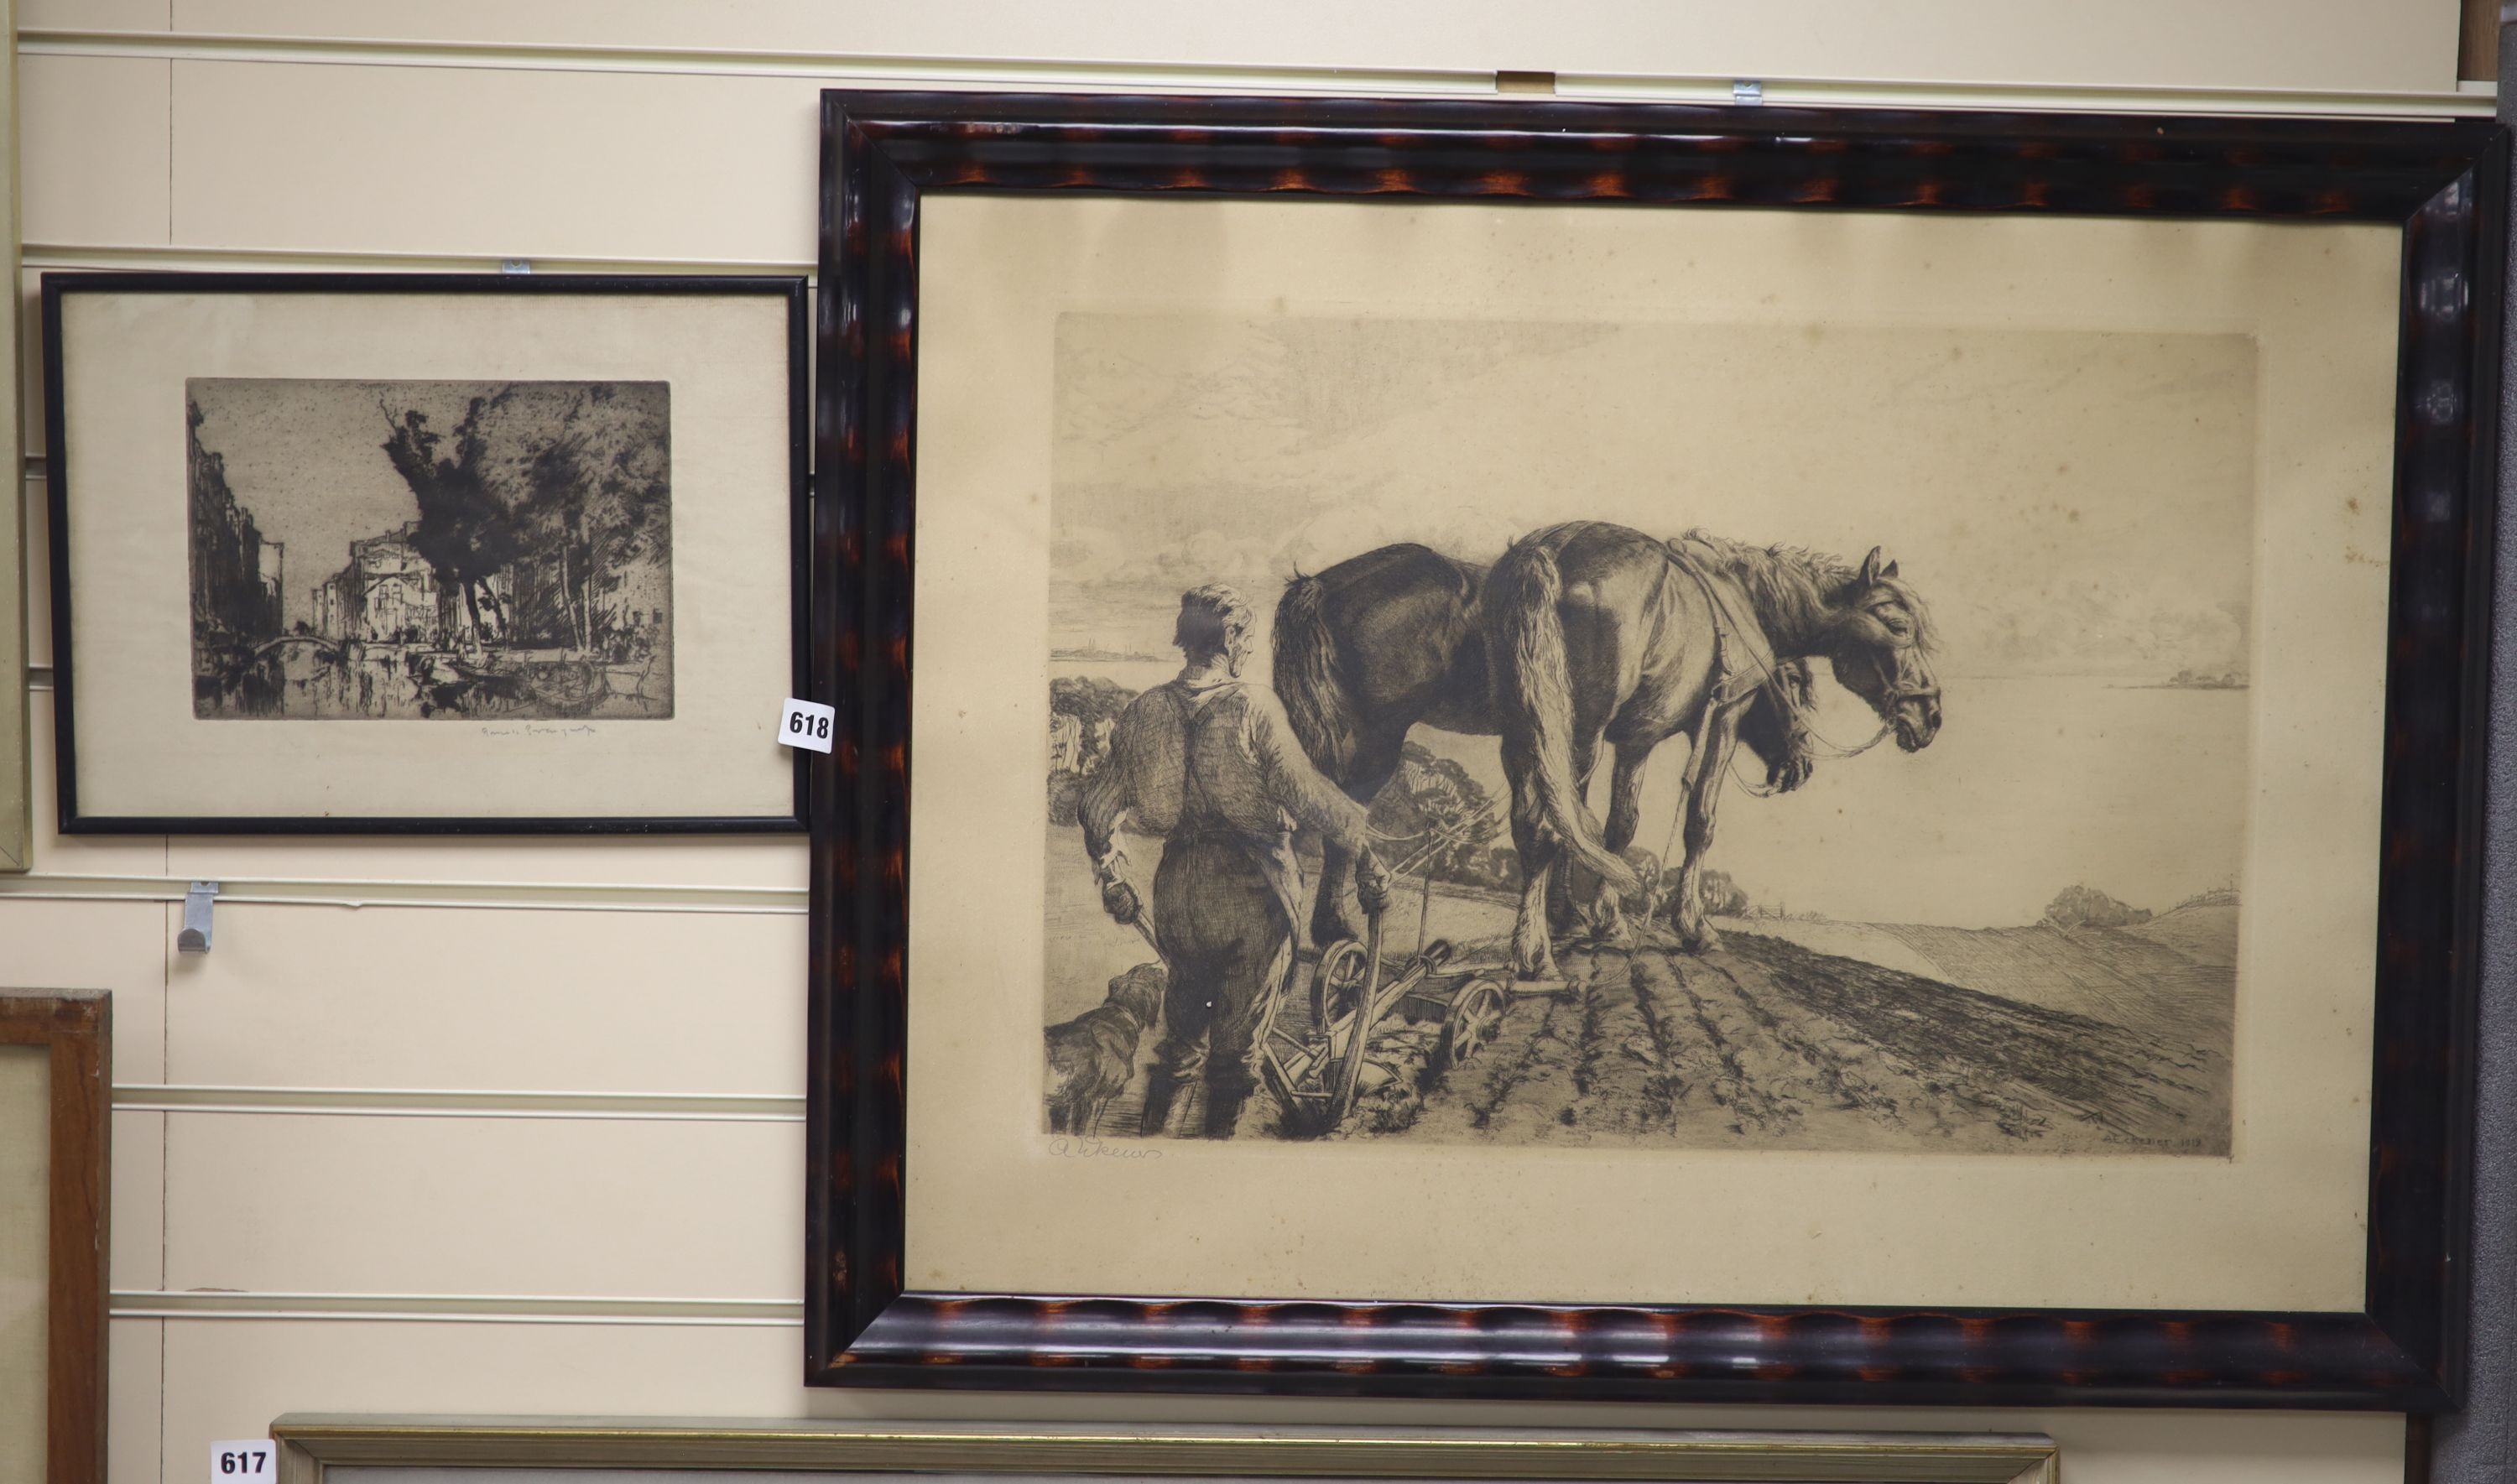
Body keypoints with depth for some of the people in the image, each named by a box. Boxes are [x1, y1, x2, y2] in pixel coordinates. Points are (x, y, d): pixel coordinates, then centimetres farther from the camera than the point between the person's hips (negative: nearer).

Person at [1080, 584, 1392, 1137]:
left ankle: (1151, 1128, 26)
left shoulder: (1145, 711, 1)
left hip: (1178, 890, 4)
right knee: (1237, 1035, 10)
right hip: (1251, 890, -4)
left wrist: (1113, 882, 18)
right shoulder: (1252, 705, -14)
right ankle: (1220, 1132, 16)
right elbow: (1304, 793, -20)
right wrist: (1364, 849, -11)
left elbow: (1099, 807, 6)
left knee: (1182, 1027, 22)